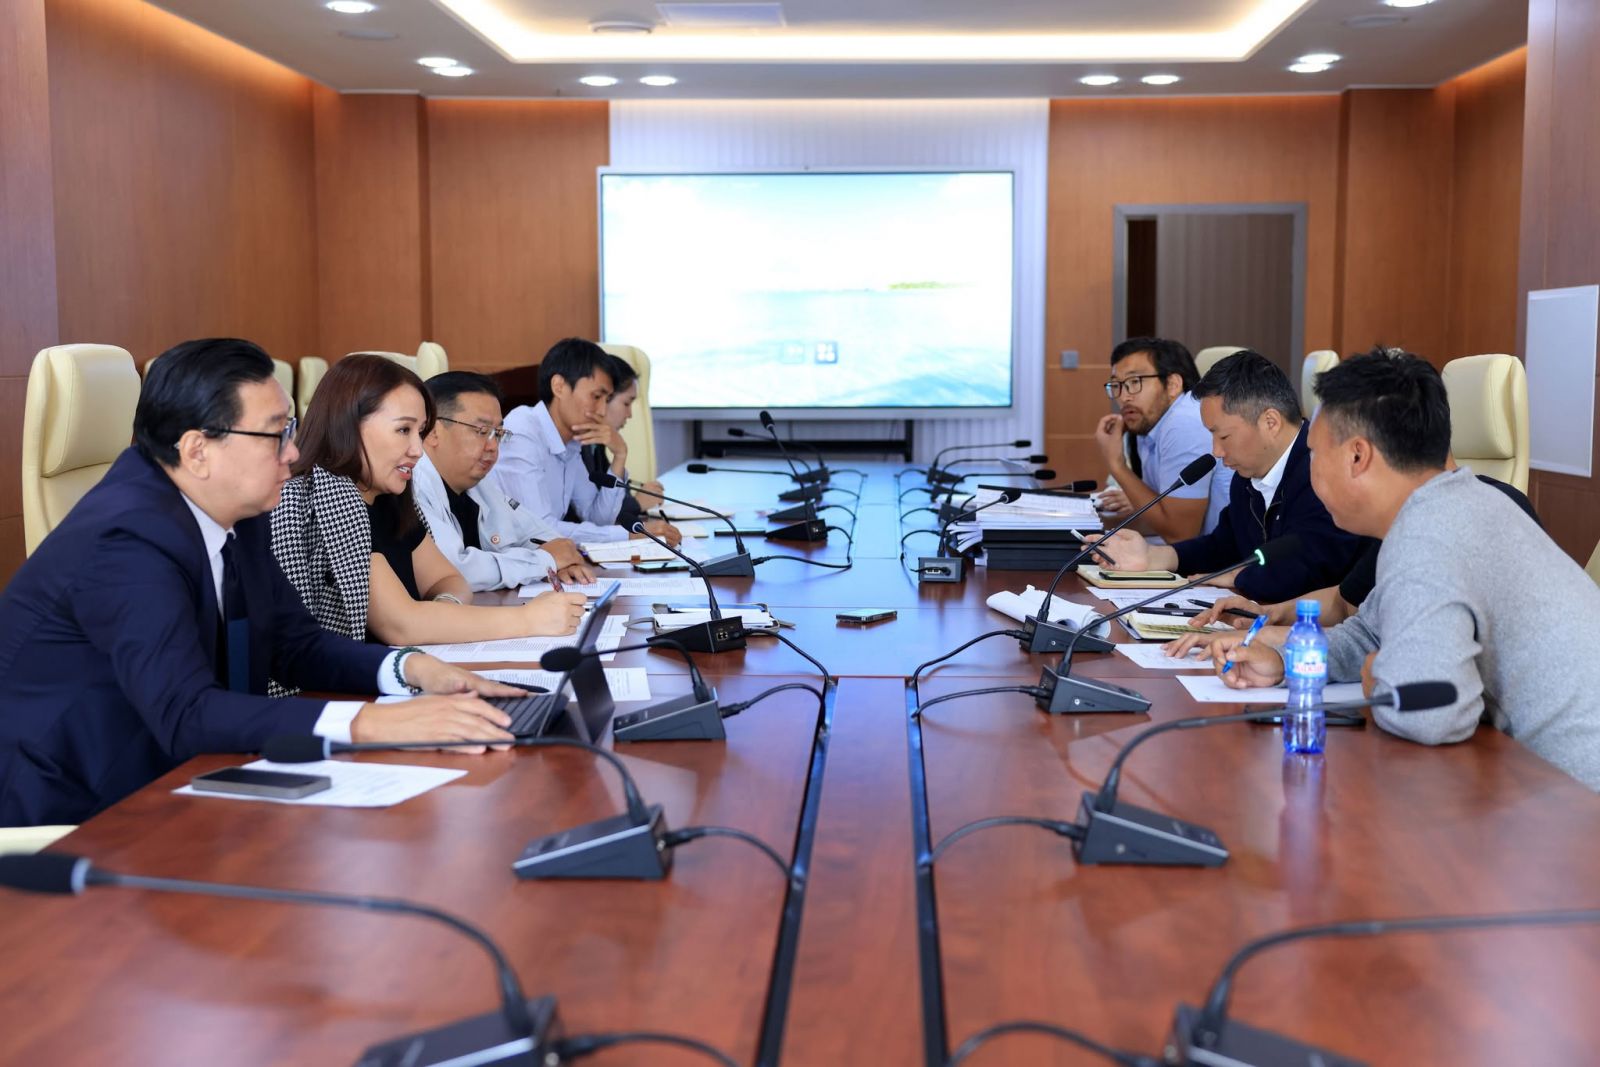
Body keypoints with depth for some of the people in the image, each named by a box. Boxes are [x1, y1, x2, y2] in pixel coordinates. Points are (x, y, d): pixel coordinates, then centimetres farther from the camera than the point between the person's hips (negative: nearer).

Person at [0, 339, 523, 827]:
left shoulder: (230, 510, 1)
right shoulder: (128, 539, -24)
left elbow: (296, 642, 9)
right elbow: (185, 715, -34)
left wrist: (411, 668, -9)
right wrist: (371, 723, -41)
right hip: (70, 816, -8)